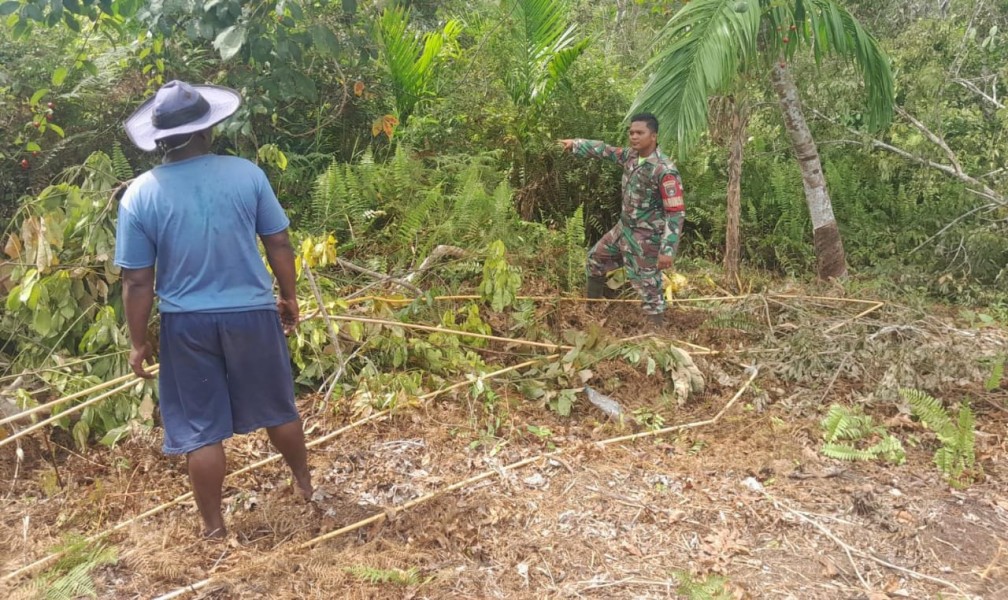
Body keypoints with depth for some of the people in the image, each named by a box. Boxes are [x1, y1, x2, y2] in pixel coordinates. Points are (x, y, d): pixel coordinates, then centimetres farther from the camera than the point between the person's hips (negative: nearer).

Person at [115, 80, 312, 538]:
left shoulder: (139, 195, -10)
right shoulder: (246, 173, -9)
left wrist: (138, 342, 4)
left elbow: (138, 282, -7)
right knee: (278, 408, 21)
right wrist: (289, 298, 12)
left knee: (201, 429, 12)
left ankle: (213, 525, 25)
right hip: (251, 314, 1)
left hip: (187, 324, -1)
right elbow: (279, 244, -3)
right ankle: (304, 483, 41)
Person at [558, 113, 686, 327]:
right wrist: (575, 144, 23)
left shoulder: (665, 171, -25)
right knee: (596, 257, 24)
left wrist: (667, 250, -30)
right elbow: (605, 150, 19)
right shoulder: (631, 156, 0)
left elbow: (676, 213, -26)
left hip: (646, 238, -9)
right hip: (624, 228, 9)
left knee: (647, 286, -3)